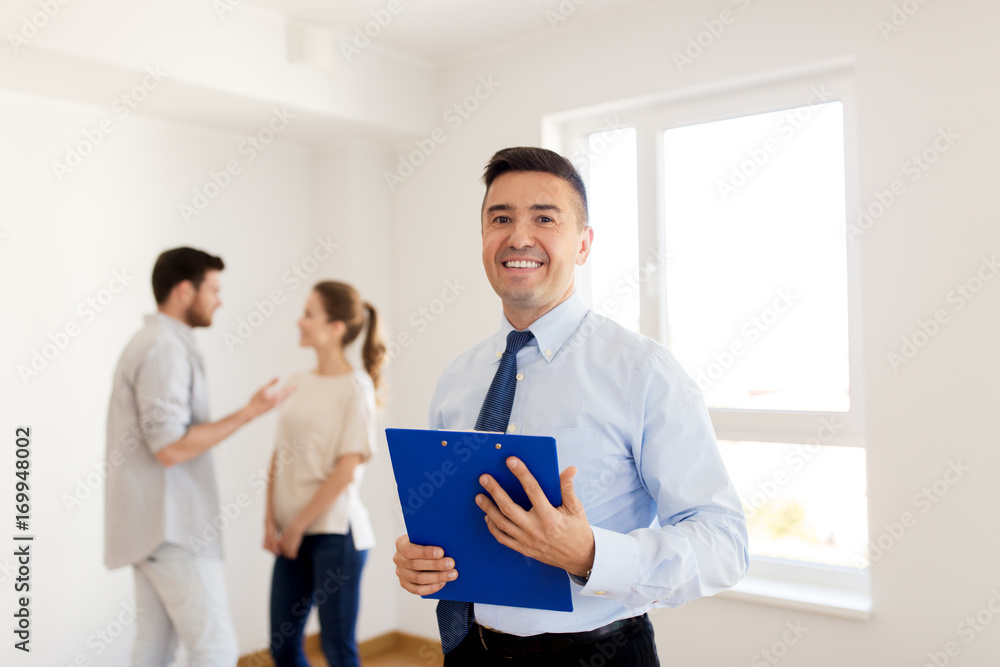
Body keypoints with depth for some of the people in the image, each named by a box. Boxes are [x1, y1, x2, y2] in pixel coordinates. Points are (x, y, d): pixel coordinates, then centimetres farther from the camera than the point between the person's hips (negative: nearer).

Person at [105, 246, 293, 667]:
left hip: (152, 524, 10)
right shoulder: (165, 349, -16)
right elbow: (171, 448, -23)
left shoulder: (151, 343, 16)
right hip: (171, 527, -10)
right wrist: (248, 413, -18)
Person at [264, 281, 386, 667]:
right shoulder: (298, 383, 9)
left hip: (334, 532, -6)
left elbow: (347, 470, -14)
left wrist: (298, 525, -11)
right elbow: (280, 457, 10)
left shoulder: (355, 387, -10)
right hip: (293, 533, 6)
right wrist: (271, 520, 1)